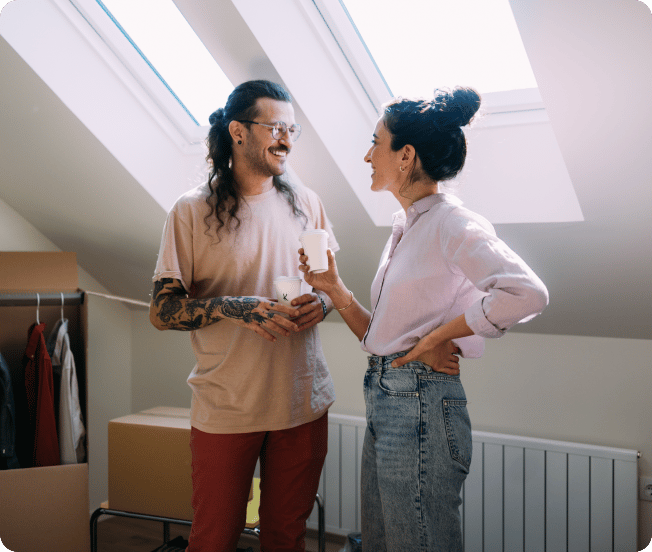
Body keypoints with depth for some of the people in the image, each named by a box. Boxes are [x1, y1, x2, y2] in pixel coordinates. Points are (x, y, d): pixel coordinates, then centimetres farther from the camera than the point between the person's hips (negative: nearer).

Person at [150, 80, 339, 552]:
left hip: (304, 401, 3)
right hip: (226, 408, -3)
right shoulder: (193, 211, -6)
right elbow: (162, 311, -6)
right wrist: (232, 308, -23)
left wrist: (322, 303, -8)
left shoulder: (307, 203, 6)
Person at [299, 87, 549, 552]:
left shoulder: (452, 224, -13)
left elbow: (526, 294, -32)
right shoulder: (405, 229, 13)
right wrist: (335, 289, 2)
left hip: (421, 408, -9)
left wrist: (435, 338, -21)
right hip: (384, 403, 9)